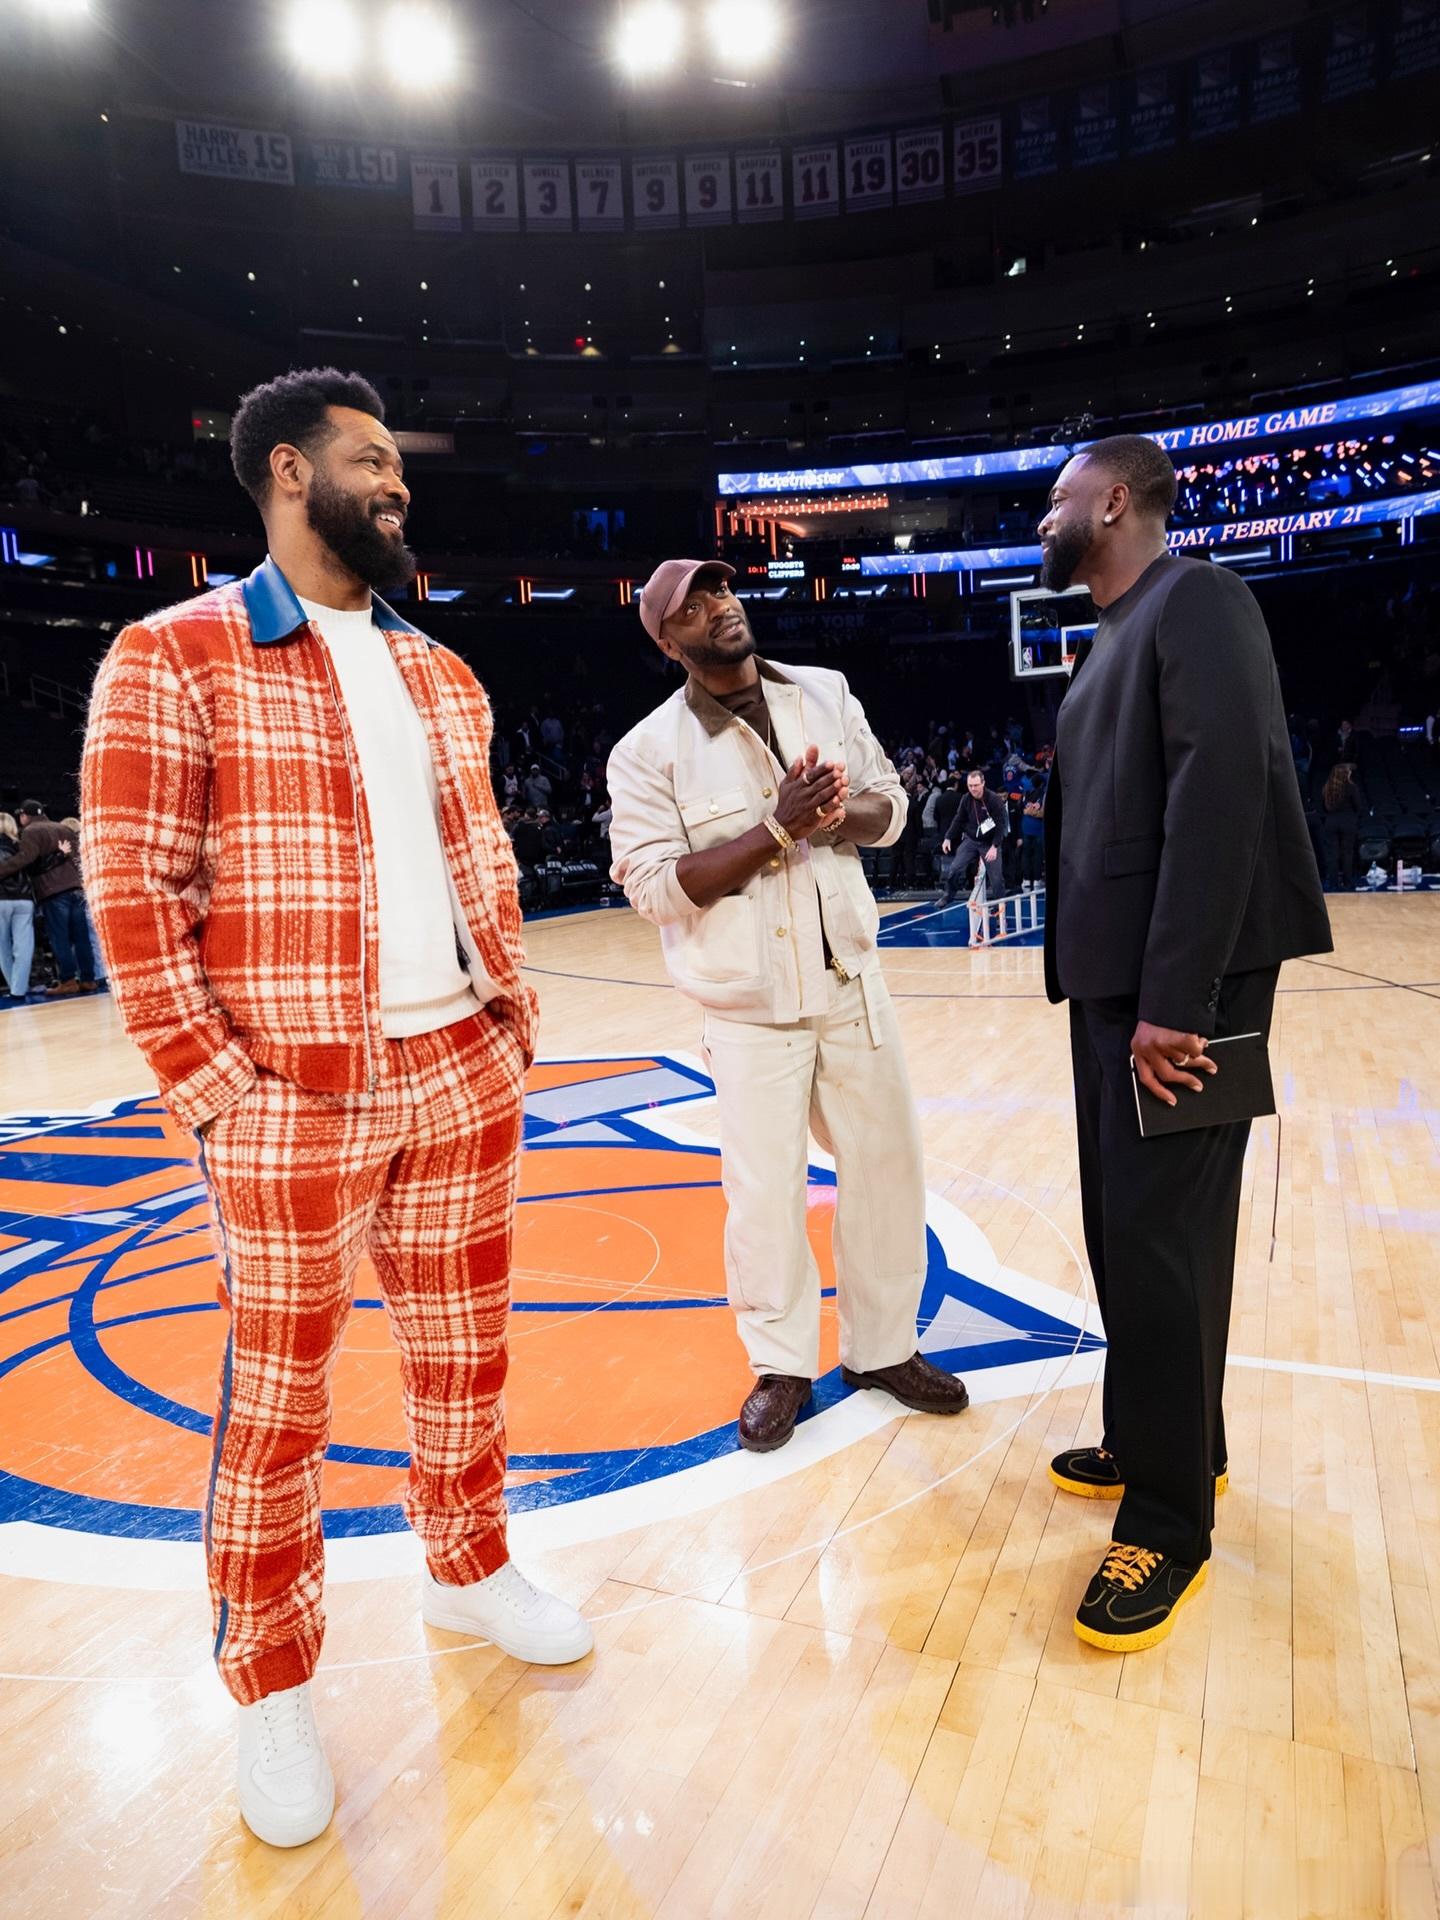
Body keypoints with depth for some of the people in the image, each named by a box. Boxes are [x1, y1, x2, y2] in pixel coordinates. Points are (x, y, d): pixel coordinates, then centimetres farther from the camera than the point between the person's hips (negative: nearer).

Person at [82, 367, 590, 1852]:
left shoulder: (439, 674, 14)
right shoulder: (172, 658, -5)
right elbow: (133, 890, -9)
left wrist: (508, 1021, 8)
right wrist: (215, 1092, -12)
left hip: (464, 1075, 6)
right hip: (295, 1104, -5)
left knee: (464, 1350, 17)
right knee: (277, 1394, 9)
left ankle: (467, 1571, 41)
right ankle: (270, 1688, 30)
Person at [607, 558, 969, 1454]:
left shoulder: (826, 693, 5)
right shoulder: (650, 751, -7)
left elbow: (890, 807, 7)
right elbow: (655, 884, -15)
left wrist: (833, 813, -16)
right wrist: (776, 829, -22)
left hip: (853, 982, 4)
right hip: (751, 1007, -4)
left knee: (887, 1166, 11)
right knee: (765, 1191, 3)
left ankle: (883, 1346, 30)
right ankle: (781, 1365, 25)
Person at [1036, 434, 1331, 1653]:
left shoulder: (1196, 601, -8)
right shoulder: (1118, 636, 20)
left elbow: (1221, 797, -20)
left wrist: (1175, 1000, -24)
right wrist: (1105, 988, 13)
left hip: (1181, 987, -9)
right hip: (1110, 981, 9)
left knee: (1160, 1240, -4)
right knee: (1122, 1229, 14)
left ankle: (1170, 1521, 11)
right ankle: (1162, 1441, 31)